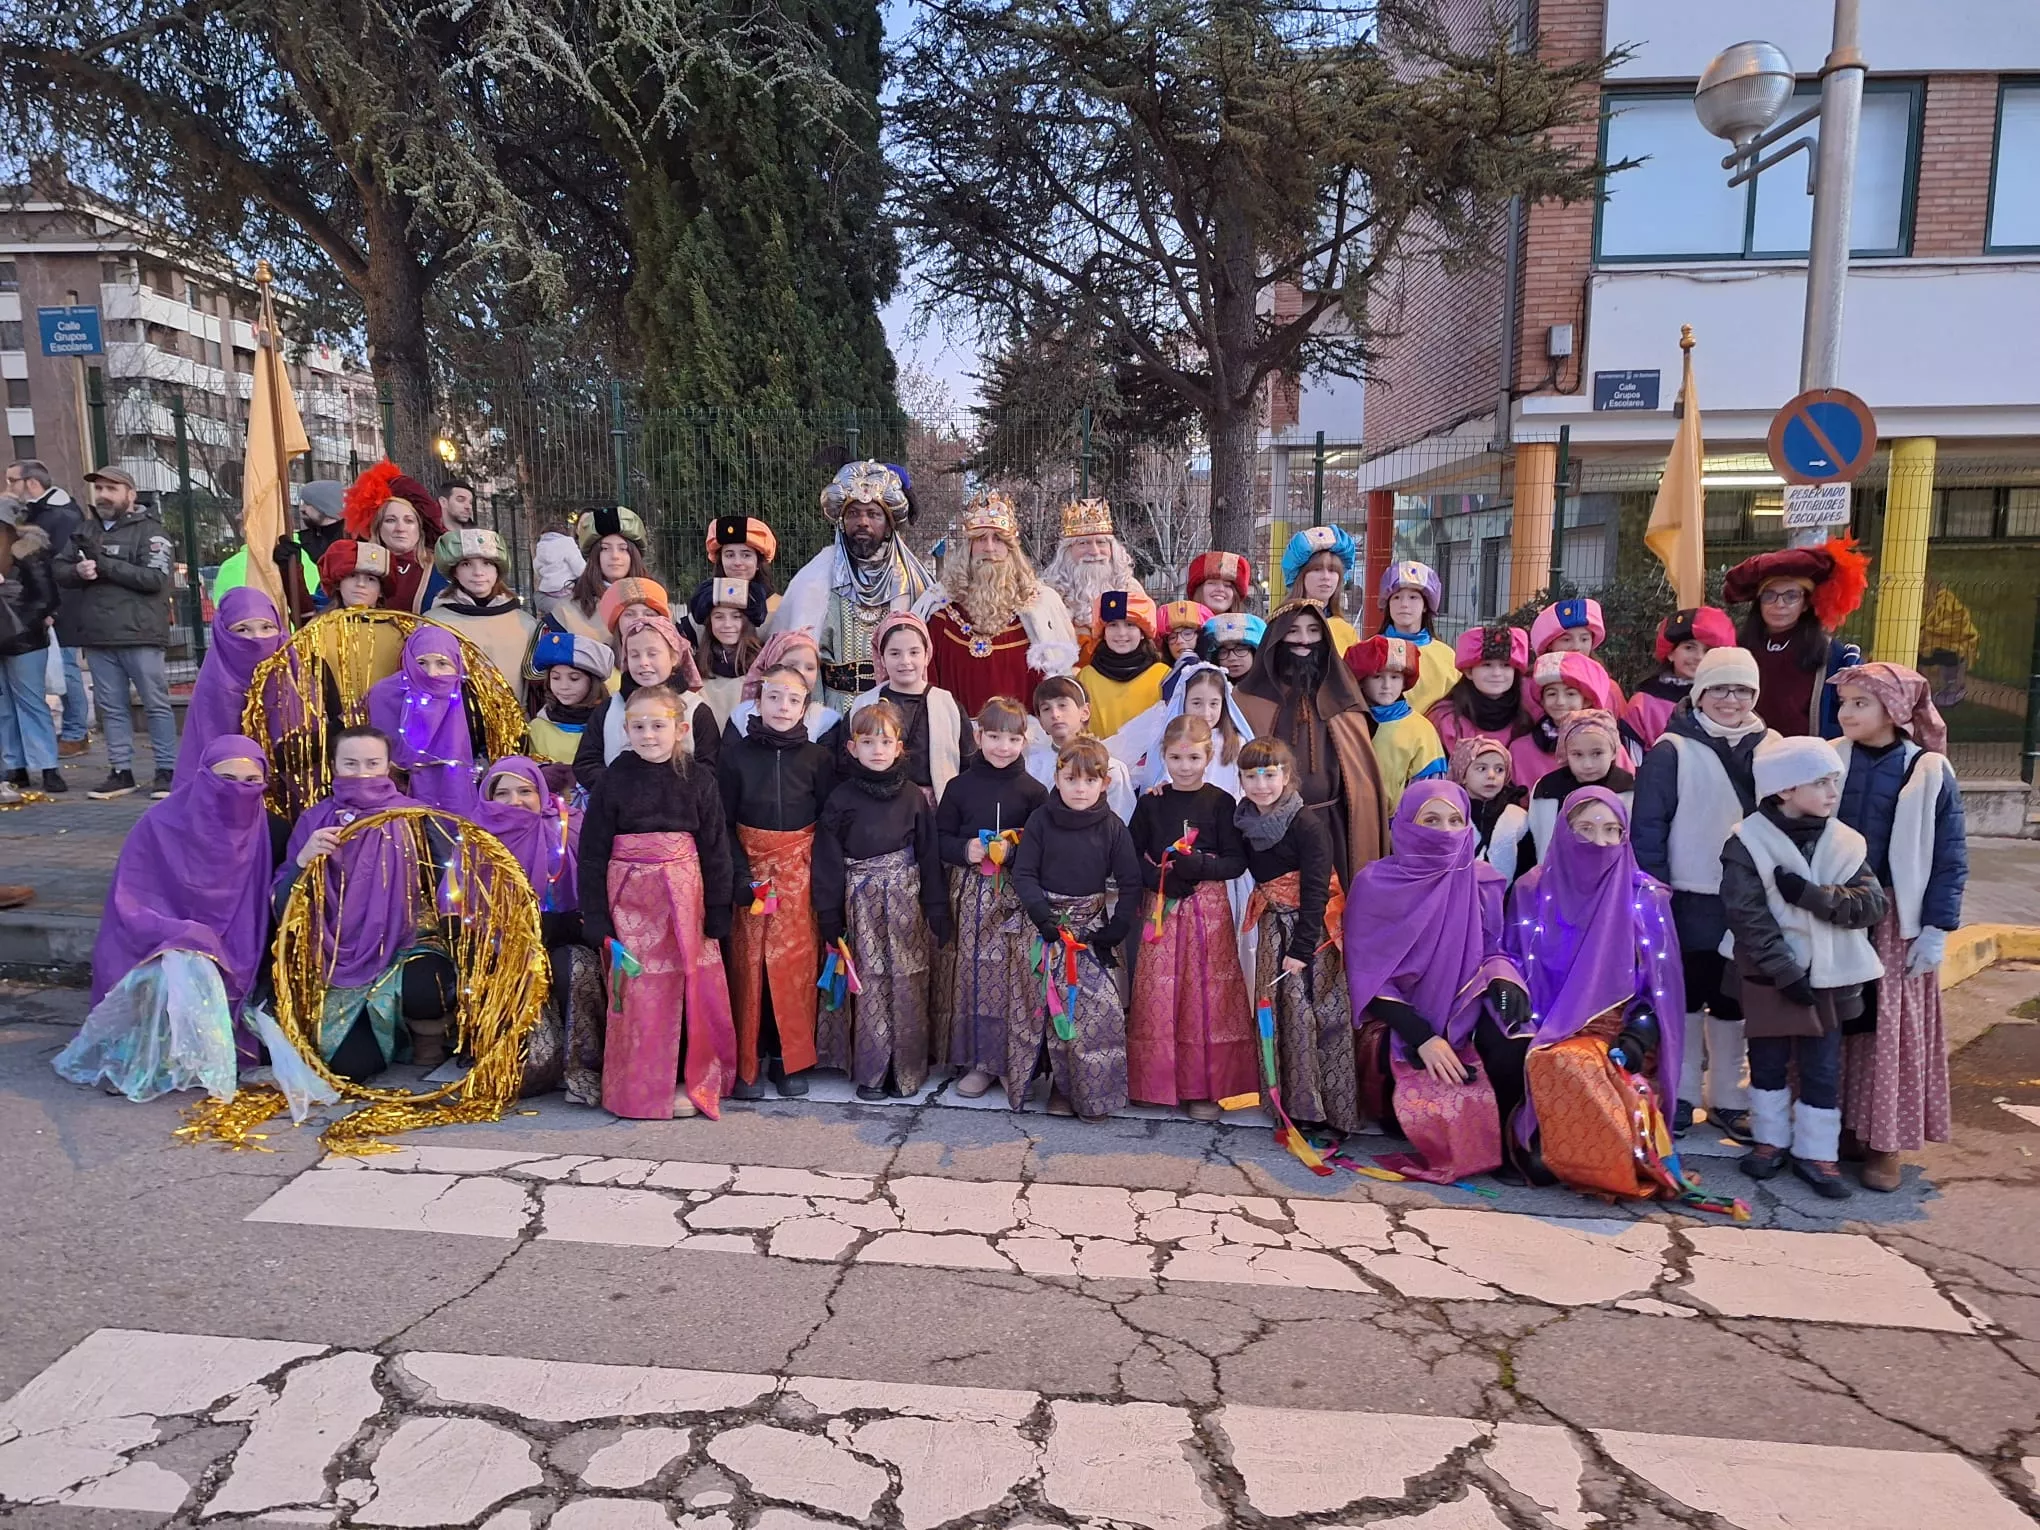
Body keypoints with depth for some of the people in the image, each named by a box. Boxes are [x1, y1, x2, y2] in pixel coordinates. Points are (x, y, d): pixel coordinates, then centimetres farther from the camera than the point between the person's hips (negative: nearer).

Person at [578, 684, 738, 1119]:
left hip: (684, 896, 1)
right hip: (630, 899, -1)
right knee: (640, 994, 2)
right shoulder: (613, 780, -1)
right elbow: (592, 852, 1)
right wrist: (596, 919, -3)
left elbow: (716, 851, 4)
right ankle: (643, 1089, 15)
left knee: (693, 992, 3)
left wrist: (717, 916, 1)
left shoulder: (699, 780, 1)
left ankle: (691, 1081, 19)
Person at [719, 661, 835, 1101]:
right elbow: (722, 821, 1)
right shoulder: (736, 751, 1)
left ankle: (790, 1058, 12)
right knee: (748, 962, -1)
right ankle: (746, 1061, 10)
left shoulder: (818, 756, 2)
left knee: (795, 960, -1)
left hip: (798, 870, 0)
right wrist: (741, 873, -10)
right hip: (749, 867, 0)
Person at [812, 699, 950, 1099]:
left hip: (905, 900, 1)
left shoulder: (913, 797, 5)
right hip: (861, 902, -1)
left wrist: (938, 914, 3)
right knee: (868, 985, -1)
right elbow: (828, 860, 0)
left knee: (907, 985, 3)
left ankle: (907, 1069, 15)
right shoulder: (840, 799, 1)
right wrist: (830, 918, -3)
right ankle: (870, 1070, 11)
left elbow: (929, 855, 5)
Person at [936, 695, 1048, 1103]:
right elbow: (940, 838, 8)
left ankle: (1015, 1062, 9)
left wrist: (1012, 850, -15)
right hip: (969, 893, 2)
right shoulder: (960, 786, 6)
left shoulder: (1033, 791, 1)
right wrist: (965, 850, -11)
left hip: (1016, 895, -2)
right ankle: (979, 1060, 20)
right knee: (972, 974, 6)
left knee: (1013, 975, -4)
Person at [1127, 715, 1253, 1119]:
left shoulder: (1221, 802, 0)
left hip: (1209, 909, -1)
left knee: (1207, 994, 1)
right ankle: (1161, 1081, 16)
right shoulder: (1151, 802, 4)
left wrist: (1198, 865, -17)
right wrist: (1159, 877, -13)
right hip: (1162, 908, 1)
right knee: (1159, 995, 2)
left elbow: (1237, 861, -2)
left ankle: (1205, 1086, 11)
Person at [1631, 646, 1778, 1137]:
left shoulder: (1772, 748, 4)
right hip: (1691, 899, -3)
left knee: (1735, 998, 13)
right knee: (1686, 995, 7)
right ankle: (1681, 1096, 19)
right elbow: (1647, 826, -9)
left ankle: (1728, 1097, 26)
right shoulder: (1672, 751, -8)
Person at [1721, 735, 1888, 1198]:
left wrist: (1811, 895, -23)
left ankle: (1816, 1152, 20)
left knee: (1822, 1068, 9)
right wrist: (1786, 972, -19)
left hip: (1828, 977, 3)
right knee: (1768, 1061, 12)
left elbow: (1874, 905, -9)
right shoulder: (1747, 843, -12)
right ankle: (1771, 1140, 28)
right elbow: (1748, 918, -16)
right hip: (1768, 977, -3)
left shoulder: (1846, 843, 1)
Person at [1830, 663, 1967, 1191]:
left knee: (1890, 1028, 3)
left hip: (1895, 922, -2)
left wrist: (1936, 930, -6)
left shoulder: (1930, 774, -5)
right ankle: (1835, 1126, 19)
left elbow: (1950, 858, -3)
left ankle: (1884, 1141, 13)